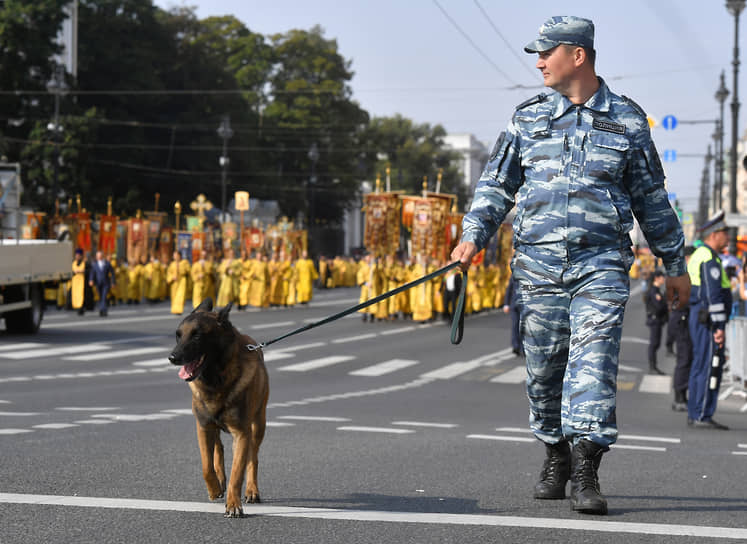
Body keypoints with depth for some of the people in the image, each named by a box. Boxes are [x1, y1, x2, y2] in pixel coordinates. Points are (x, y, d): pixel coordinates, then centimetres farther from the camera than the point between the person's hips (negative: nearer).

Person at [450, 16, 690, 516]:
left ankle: (585, 474, -16)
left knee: (594, 361, -14)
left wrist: (675, 264, 16)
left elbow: (652, 199, 13)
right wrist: (473, 236, -2)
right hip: (538, 264, 3)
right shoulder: (529, 119, 11)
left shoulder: (628, 122, 6)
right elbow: (497, 183, 14)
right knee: (543, 367, 5)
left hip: (601, 265, -3)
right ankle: (556, 457, 24)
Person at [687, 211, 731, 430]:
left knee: (700, 366, 12)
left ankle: (695, 414, 15)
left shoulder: (698, 256, 17)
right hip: (709, 319, -10)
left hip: (698, 316, 10)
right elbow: (713, 295, -21)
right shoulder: (710, 259, -15)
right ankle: (702, 416, -8)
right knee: (710, 367, -8)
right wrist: (719, 327, -22)